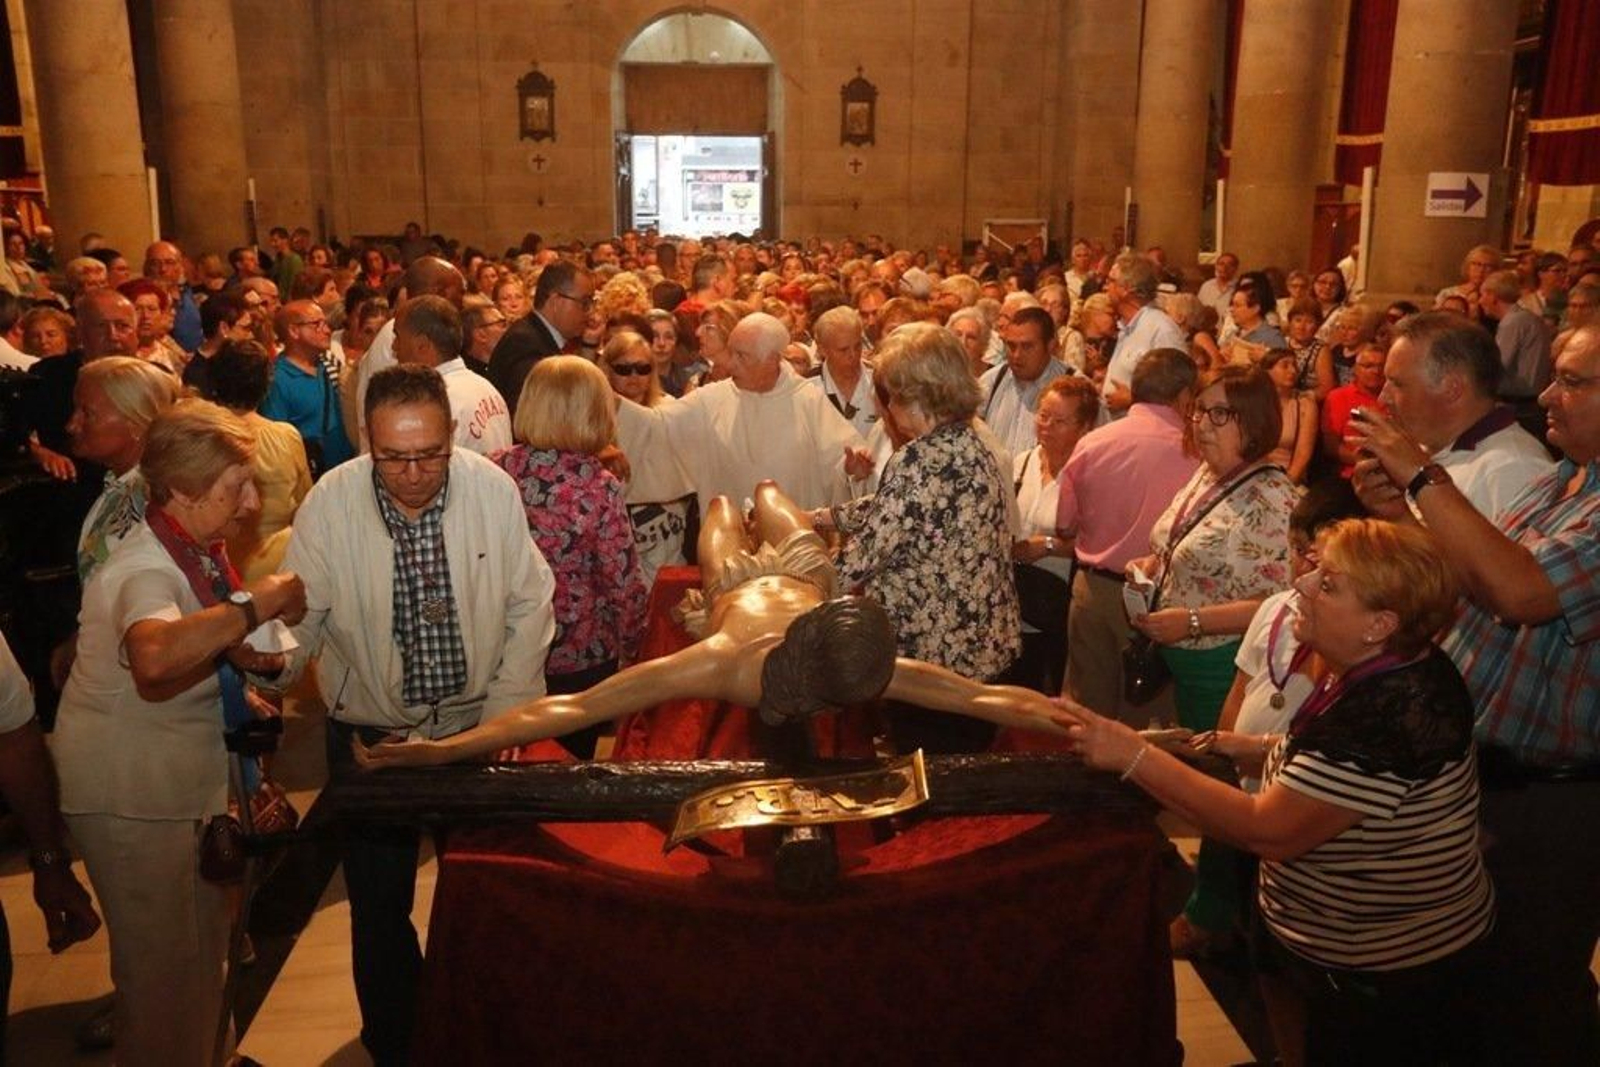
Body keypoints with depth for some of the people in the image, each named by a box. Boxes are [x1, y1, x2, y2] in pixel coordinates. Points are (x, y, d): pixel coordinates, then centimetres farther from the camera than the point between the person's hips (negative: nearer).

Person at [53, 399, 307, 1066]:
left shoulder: (199, 548, 0)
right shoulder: (147, 570, -29)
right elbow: (155, 656, -53)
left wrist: (244, 651, -2)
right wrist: (252, 605, -40)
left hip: (184, 780, 9)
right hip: (130, 797, -9)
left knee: (204, 941, 24)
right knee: (161, 962, 7)